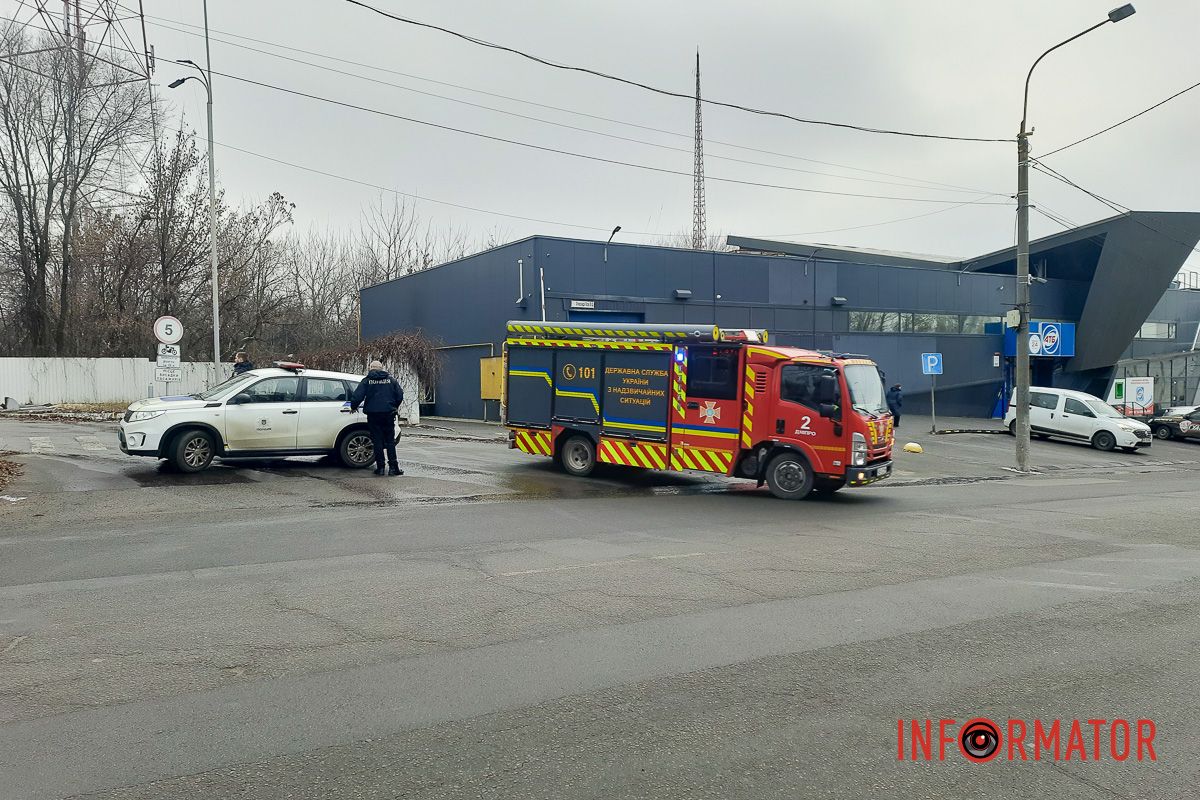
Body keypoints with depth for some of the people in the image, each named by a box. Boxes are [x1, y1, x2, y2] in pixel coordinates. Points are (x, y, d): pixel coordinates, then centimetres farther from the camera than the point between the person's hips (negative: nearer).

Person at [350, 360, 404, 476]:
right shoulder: (390, 380, 6)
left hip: (373, 414, -2)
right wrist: (395, 407, 24)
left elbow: (357, 396, -7)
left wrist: (353, 407, 10)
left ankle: (380, 467, 3)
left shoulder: (367, 380, -1)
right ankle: (393, 467, 1)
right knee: (390, 440, 6)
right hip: (388, 414, 2)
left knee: (377, 441, 4)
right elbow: (400, 395, 7)